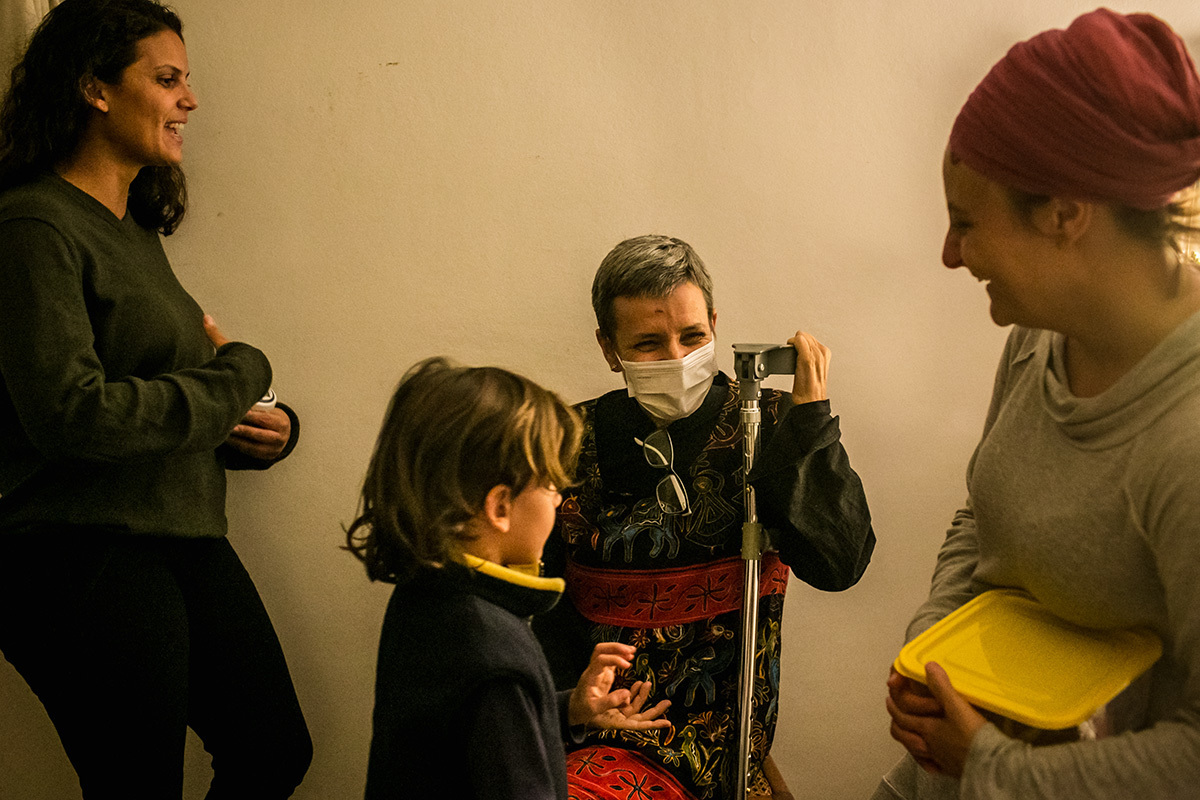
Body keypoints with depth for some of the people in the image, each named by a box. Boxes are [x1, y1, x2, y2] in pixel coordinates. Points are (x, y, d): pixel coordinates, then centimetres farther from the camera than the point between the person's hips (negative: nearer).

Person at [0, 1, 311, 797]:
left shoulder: (136, 226, 14)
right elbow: (70, 415, -23)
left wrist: (253, 428, 0)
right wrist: (238, 372, -13)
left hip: (186, 543, 8)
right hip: (84, 555, -8)